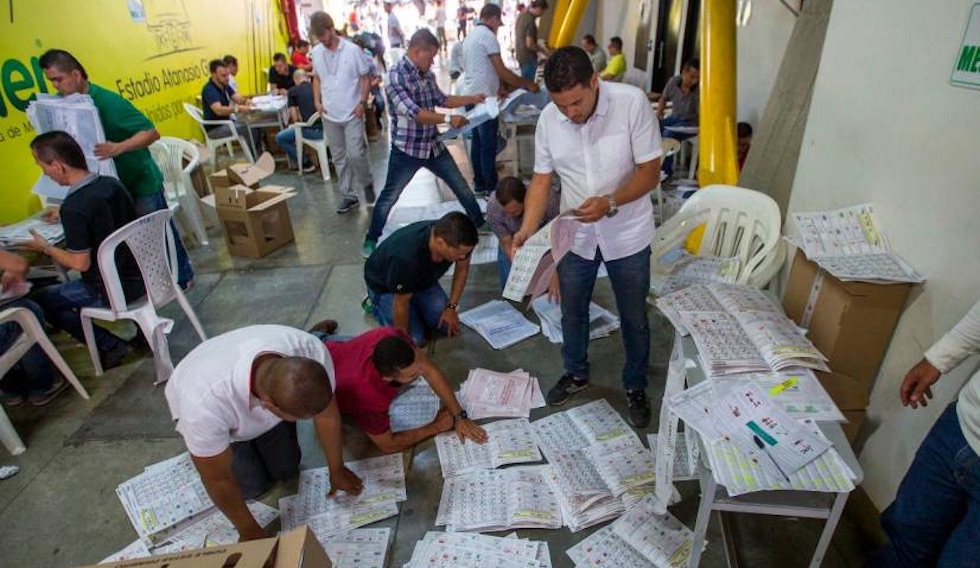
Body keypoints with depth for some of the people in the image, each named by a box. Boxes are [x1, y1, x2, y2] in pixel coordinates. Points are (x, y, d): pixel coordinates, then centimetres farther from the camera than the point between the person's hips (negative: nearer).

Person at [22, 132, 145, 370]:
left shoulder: (74, 208, -23)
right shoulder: (112, 183, -2)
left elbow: (80, 263, -17)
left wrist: (45, 248, -1)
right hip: (144, 275, 7)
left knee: (40, 300, 12)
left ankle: (111, 346, 7)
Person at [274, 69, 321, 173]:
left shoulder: (293, 91, 5)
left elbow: (295, 119, 5)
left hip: (311, 131, -5)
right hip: (326, 130, 5)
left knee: (279, 138, 15)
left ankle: (305, 164, 14)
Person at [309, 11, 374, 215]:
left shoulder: (352, 50, -9)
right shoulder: (316, 52, 4)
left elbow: (366, 77, -3)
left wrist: (362, 102, -11)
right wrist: (317, 101, 5)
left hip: (352, 114, -4)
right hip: (329, 115, 4)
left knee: (355, 154, -10)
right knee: (339, 158, 8)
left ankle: (367, 184, 19)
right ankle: (348, 195, 18)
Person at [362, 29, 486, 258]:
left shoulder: (427, 74, 5)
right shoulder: (396, 76, -18)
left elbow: (441, 100, 19)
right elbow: (413, 113, -28)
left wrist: (472, 99, 11)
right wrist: (448, 118, -32)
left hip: (433, 145, 7)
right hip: (406, 149, -7)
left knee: (462, 187, 15)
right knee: (389, 197, 5)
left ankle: (479, 223, 34)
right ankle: (371, 239, 21)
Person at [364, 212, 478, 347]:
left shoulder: (458, 241, -29)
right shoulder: (406, 257, -45)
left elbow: (462, 267, -6)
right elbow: (401, 303, -29)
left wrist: (451, 308, -6)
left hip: (423, 278, 5)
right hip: (383, 285, -5)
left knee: (448, 325, -3)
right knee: (415, 339, -10)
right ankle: (378, 305, 13)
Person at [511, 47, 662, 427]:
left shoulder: (632, 103, -20)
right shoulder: (548, 119, -10)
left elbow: (650, 171, -16)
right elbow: (541, 179, -4)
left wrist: (609, 203, -32)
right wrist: (527, 229, -18)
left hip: (627, 235, -2)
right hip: (575, 234, 3)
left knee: (634, 318, 13)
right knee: (572, 312, 18)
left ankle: (635, 386, 38)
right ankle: (576, 373, 45)